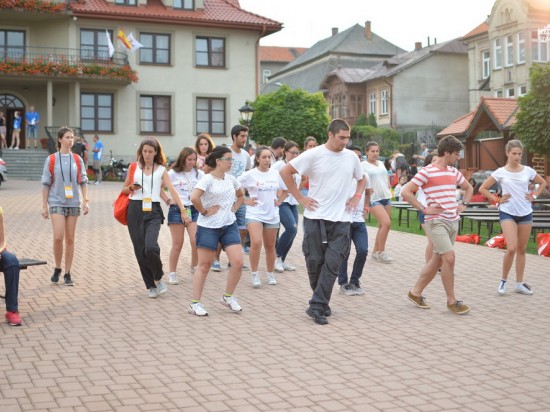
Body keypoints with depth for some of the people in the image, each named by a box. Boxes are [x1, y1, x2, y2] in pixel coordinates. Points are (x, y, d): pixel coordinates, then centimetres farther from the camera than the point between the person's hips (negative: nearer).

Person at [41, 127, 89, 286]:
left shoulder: (77, 160, 6)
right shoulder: (51, 159, 0)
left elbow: (83, 181, 8)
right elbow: (46, 183, 1)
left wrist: (85, 201, -2)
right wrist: (44, 205, -1)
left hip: (73, 203, 2)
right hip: (56, 203, -2)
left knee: (70, 239, 5)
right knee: (58, 237, -13)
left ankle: (67, 274, 13)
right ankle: (57, 269, 9)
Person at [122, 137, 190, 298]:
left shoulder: (161, 170, 8)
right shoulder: (134, 167, 9)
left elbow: (172, 191, 3)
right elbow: (124, 190, 16)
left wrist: (183, 210, -5)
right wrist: (131, 188, -7)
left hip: (153, 211, -2)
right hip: (135, 211, 2)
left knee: (150, 246, -22)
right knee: (140, 250, 1)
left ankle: (158, 279, 2)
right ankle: (150, 285, 15)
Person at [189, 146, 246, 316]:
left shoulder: (231, 178, 8)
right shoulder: (208, 179, -12)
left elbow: (240, 195, 26)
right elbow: (194, 197, -27)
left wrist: (234, 209, 11)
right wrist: (204, 211, -16)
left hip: (229, 225, 6)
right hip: (209, 227, -6)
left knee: (238, 261, -5)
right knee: (204, 265, 1)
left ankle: (228, 297, 15)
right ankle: (195, 303, 11)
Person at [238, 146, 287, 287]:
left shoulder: (276, 174, 3)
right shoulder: (250, 175, -7)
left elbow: (285, 189, 18)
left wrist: (279, 201, 6)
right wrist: (245, 200, -6)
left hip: (272, 215, 4)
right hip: (255, 214, -3)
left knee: (270, 246, 12)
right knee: (256, 243, -21)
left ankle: (270, 274, 29)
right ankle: (254, 275, -6)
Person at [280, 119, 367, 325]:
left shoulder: (352, 157, 6)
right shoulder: (313, 155, -7)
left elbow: (362, 179, 26)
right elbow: (285, 172, -3)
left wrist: (357, 196, 8)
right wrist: (300, 198, -5)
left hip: (341, 220, 2)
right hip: (315, 217, -2)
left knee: (333, 263, -6)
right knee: (314, 261, 5)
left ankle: (317, 306, -3)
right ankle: (322, 302, 26)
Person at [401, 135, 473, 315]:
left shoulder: (453, 172, 13)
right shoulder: (427, 172, -10)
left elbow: (468, 188, 30)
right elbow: (406, 192, -15)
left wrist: (464, 205, 15)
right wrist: (424, 209, -16)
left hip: (453, 221, 8)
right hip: (436, 221, -8)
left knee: (438, 259, 11)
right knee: (449, 257, -14)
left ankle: (416, 292, 23)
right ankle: (451, 301, -2)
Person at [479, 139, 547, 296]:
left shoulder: (528, 171, 1)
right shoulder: (500, 172, -6)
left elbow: (543, 183, 18)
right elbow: (482, 189, -1)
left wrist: (534, 196, 4)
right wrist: (498, 200, -6)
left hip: (525, 213, 3)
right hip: (507, 213, -3)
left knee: (521, 249, 9)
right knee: (512, 248, -16)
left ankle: (520, 283, 18)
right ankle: (503, 280, 2)